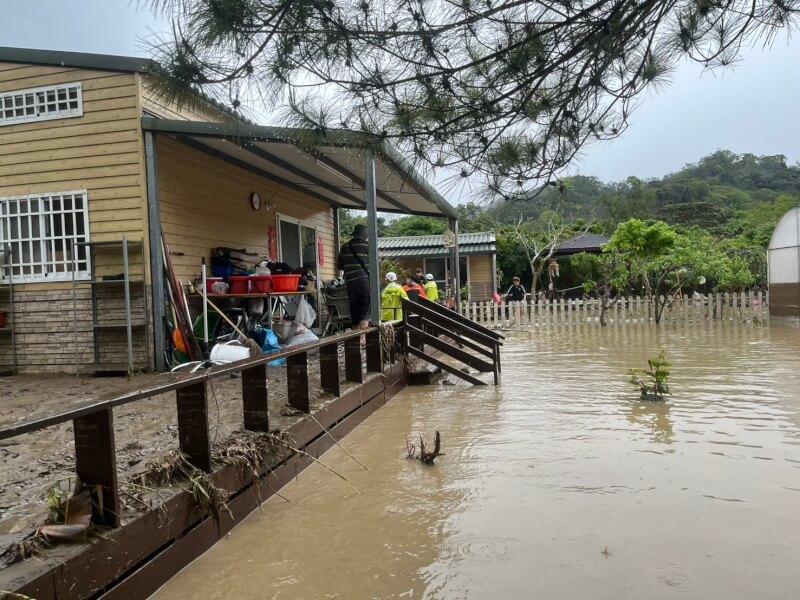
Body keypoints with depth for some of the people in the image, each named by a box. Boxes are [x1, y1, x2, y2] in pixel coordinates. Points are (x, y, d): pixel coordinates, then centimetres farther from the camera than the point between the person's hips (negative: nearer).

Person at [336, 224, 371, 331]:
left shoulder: (345, 247, 11)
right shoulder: (367, 246, -3)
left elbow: (339, 266, 16)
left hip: (350, 282, 4)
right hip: (365, 280, -4)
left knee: (354, 312, 10)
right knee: (365, 312, -6)